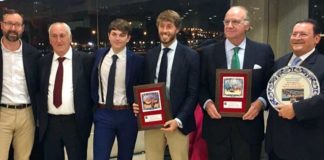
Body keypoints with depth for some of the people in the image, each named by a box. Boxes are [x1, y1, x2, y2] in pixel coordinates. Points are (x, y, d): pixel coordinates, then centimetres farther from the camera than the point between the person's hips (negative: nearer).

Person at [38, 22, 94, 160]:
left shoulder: (86, 59, -4)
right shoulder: (43, 61, 7)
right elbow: (39, 91, 12)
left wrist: (88, 117, -3)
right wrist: (40, 118, 6)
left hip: (76, 123, -3)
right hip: (49, 124, 3)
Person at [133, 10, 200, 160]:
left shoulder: (190, 56, -4)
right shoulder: (149, 55, 9)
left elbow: (193, 93, -6)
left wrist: (178, 120, -14)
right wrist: (138, 104, -5)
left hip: (177, 122, -3)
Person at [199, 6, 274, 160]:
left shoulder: (263, 51, 2)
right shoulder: (208, 52, 3)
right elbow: (201, 85, 6)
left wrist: (260, 102, -13)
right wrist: (207, 102, -11)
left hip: (249, 125, 0)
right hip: (216, 125, 1)